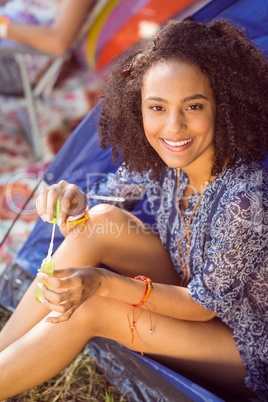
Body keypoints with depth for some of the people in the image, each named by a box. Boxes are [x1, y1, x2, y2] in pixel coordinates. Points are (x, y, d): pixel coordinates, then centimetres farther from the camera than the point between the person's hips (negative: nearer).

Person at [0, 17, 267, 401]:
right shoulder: (162, 162, -14)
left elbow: (207, 303, -23)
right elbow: (107, 193, 1)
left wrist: (103, 283, -35)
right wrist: (74, 200, -24)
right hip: (191, 295, 6)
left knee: (86, 310, -24)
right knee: (101, 220, -17)